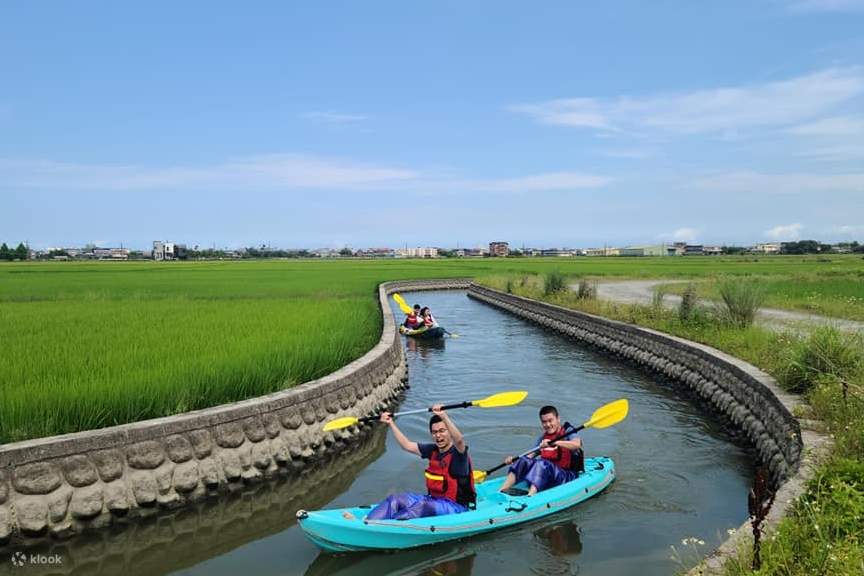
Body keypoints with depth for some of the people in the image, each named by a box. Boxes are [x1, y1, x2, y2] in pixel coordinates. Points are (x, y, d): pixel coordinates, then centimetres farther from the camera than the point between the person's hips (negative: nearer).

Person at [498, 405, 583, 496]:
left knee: (541, 464, -31)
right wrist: (513, 459, -8)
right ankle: (500, 492, -22)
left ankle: (529, 497, -51)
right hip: (548, 476, 6)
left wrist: (554, 442, -38)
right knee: (523, 461, -12)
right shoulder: (543, 438, 14)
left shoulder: (567, 433, -3)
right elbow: (531, 455, 10)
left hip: (567, 476, -6)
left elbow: (577, 444, -26)